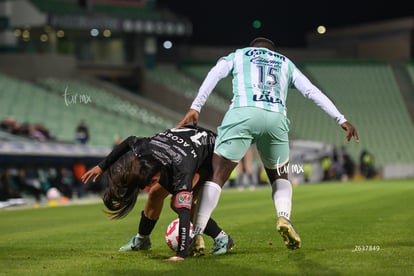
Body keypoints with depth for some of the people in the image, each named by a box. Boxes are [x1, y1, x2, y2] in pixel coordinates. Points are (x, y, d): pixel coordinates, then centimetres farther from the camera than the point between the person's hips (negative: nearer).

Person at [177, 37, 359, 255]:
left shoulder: (237, 55, 28)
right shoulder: (286, 63, 33)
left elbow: (214, 75, 9)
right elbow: (312, 92, 24)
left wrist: (195, 107, 0)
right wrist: (341, 119, 22)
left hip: (242, 113, -2)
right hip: (276, 118, 2)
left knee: (217, 175, 0)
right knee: (280, 177, 21)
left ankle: (196, 236, -12)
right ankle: (284, 217, -8)